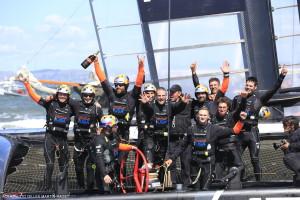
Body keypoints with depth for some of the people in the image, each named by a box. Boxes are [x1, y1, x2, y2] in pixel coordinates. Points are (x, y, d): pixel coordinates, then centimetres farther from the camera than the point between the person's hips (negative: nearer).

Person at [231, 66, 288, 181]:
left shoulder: (259, 99, 5)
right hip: (239, 133, 2)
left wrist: (282, 76, -10)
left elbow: (274, 90, -2)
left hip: (252, 132, -1)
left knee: (255, 160, 1)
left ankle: (259, 181, 7)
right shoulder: (237, 99, 9)